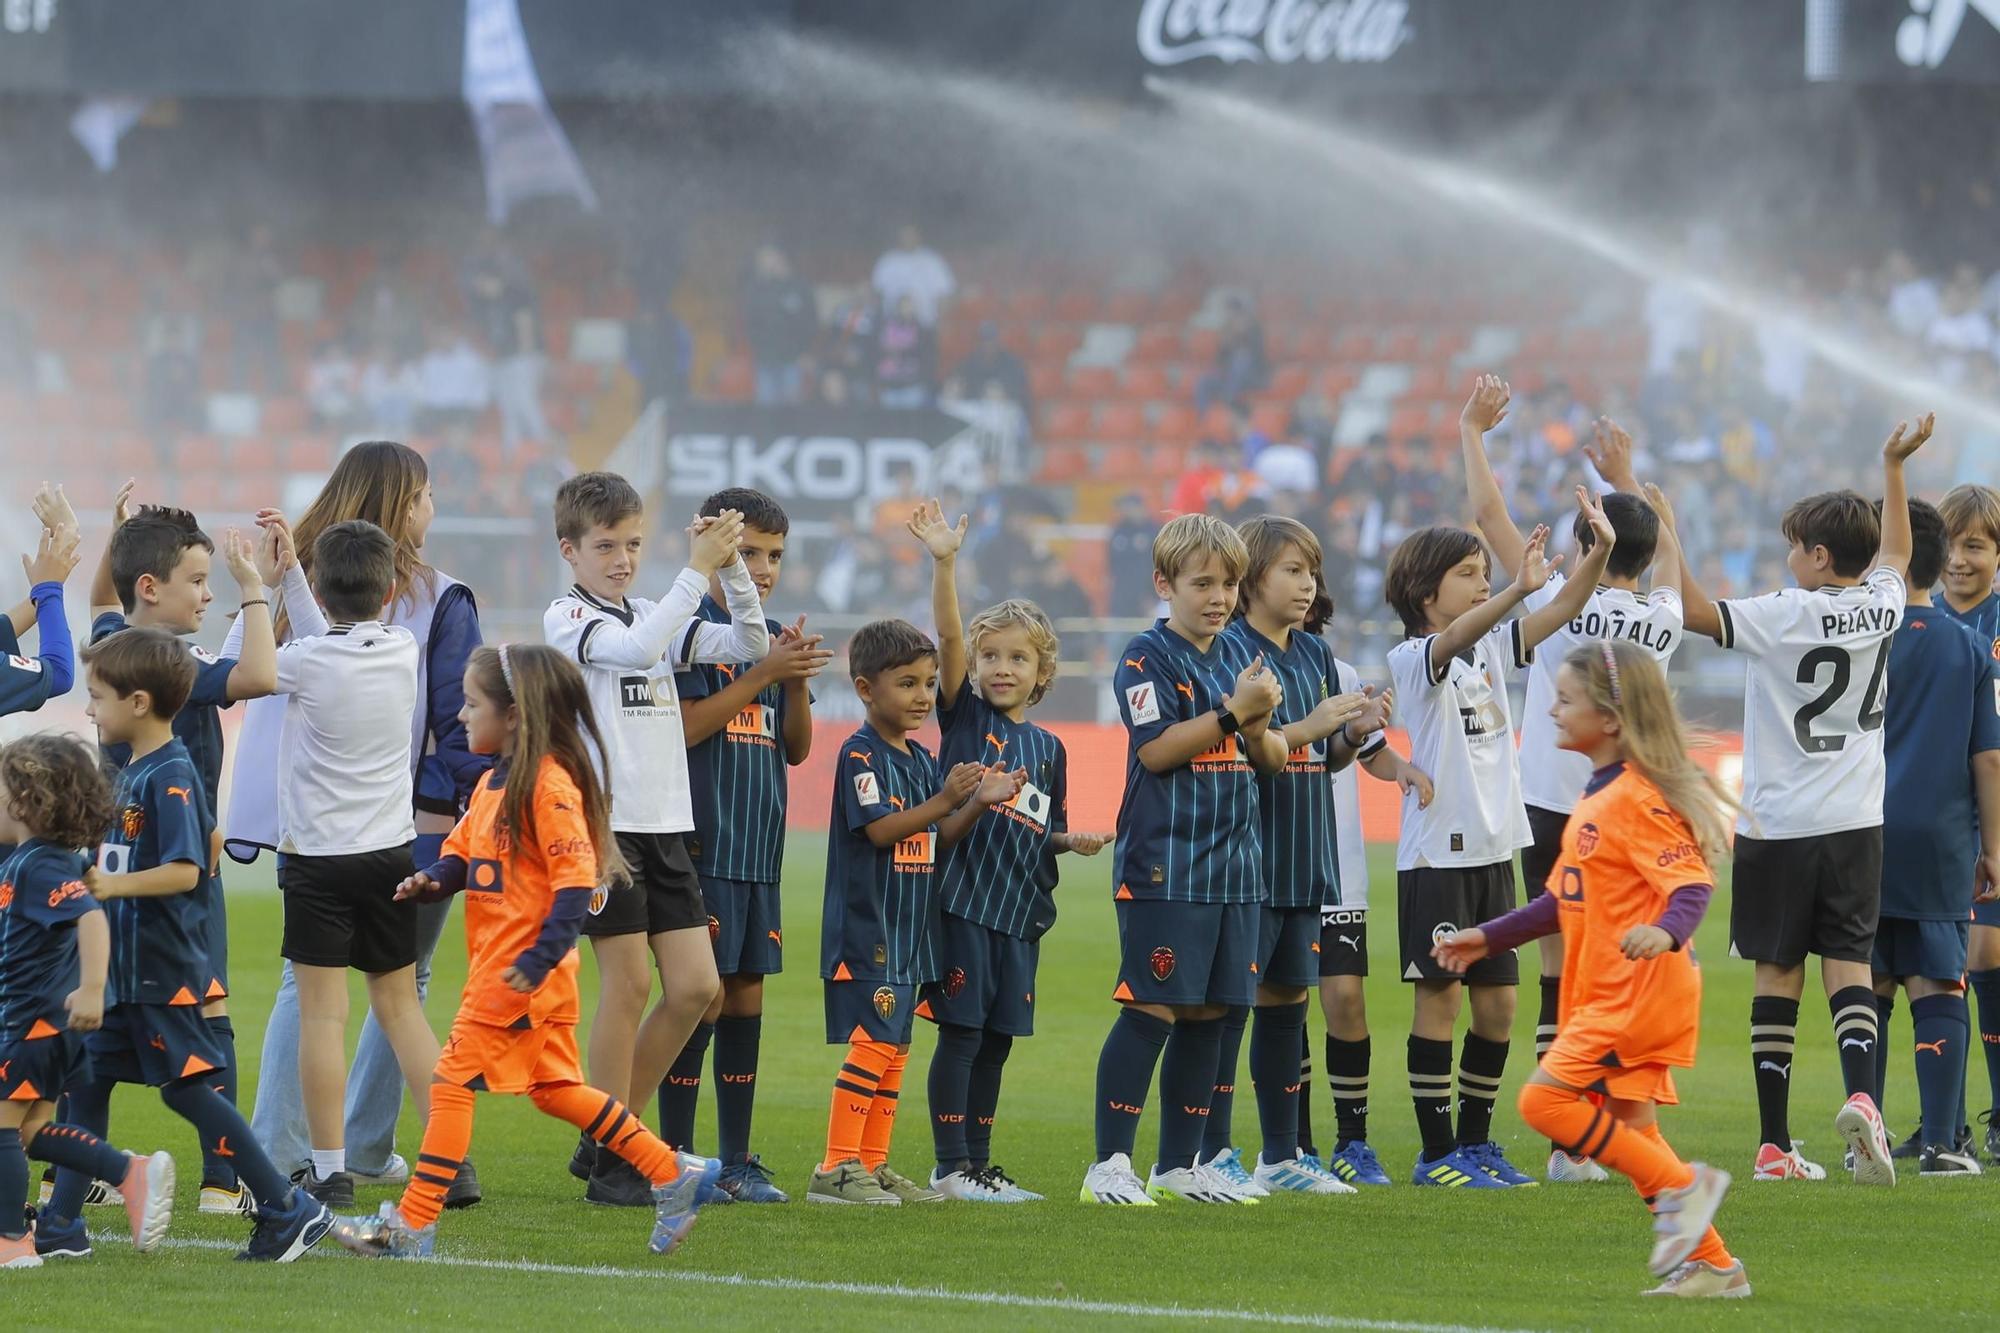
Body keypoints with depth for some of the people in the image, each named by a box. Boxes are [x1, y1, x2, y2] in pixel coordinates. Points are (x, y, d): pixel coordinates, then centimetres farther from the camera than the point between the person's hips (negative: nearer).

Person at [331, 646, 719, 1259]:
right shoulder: (493, 782, 13)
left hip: (522, 973, -10)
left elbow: (575, 882, -21)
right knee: (555, 1089, 15)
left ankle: (412, 1224, -4)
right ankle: (672, 1174, 20)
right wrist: (433, 879, -2)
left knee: (453, 1080, -7)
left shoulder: (549, 784, -17)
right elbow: (463, 851, 21)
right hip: (495, 964, 10)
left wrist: (539, 959, -27)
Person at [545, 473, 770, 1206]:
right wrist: (696, 571, -21)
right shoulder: (566, 618, -4)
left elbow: (752, 645, 11)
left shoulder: (654, 617, 15)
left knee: (696, 988, 2)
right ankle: (611, 1163, 2)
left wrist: (732, 568, -2)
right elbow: (638, 650, -22)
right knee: (629, 984, -6)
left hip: (665, 824, 7)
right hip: (602, 822, -7)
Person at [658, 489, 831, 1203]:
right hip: (703, 843, -7)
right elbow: (681, 727, -15)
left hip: (760, 848, 7)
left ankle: (737, 1159, 11)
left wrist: (798, 680, -2)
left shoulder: (775, 636, 15)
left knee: (747, 997, 7)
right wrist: (764, 674, -18)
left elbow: (796, 748, 15)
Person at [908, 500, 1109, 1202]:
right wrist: (944, 564, -25)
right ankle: (950, 1168, -3)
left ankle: (978, 1164, 15)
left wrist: (1073, 840, -1)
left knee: (997, 1039, 8)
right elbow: (948, 637, -13)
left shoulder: (1048, 747, 13)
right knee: (961, 1032, -6)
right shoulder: (964, 716, 1)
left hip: (1020, 906, 5)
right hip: (963, 897, -5)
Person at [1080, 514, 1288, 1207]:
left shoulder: (1238, 655, 14)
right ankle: (1110, 1163, -7)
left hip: (1233, 863, 7)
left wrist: (1260, 724, -8)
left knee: (1207, 1014, 9)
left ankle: (1180, 1164, 16)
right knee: (1151, 1011, -9)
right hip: (1163, 867, -7)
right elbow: (1158, 748, -17)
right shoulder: (1146, 657, -6)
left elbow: (1271, 759, 14)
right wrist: (1234, 712, -19)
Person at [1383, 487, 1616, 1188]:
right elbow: (1454, 638, -31)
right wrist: (1519, 589, -46)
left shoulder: (1492, 647, 11)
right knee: (1441, 994, -4)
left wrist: (1600, 552, -15)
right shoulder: (1412, 658, -9)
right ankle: (1436, 1152, 2)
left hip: (1494, 848, 7)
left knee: (1497, 1000, 7)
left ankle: (1476, 1142, 17)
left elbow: (1561, 611, 2)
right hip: (1437, 852, -7)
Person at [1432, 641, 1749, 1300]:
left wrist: (1667, 931, -43)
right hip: (1612, 998, 10)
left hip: (1640, 993, -10)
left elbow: (1692, 885, -23)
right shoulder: (1595, 799, 16)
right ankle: (1711, 1265, 10)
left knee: (1544, 1098, -15)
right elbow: (1565, 899, 25)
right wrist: (1488, 938, 25)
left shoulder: (1636, 800, -15)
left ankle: (1681, 1187, -13)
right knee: (1630, 1132, 8)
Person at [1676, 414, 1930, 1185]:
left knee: (1777, 975, 3)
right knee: (1849, 963, 3)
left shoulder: (1787, 617, -13)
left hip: (1777, 826, -3)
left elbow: (1693, 610, -20)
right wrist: (1893, 467, 36)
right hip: (1855, 824, 3)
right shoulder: (1882, 608, 3)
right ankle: (1861, 1095, -24)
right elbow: (1895, 551, 24)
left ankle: (1775, 1143, 3)